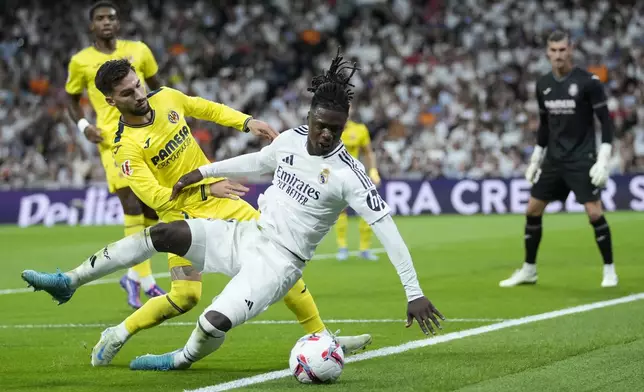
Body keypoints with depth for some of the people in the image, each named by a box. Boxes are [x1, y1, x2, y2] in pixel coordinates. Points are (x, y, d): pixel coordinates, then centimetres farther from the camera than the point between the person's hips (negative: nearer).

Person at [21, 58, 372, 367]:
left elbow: (208, 109, 16)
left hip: (220, 200, 6)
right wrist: (207, 189, -35)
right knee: (185, 296, -19)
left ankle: (320, 335, 8)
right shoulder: (127, 148, -21)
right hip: (183, 216, -6)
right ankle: (117, 335, 4)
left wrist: (247, 123, 4)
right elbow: (155, 197, -28)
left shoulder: (166, 98, -3)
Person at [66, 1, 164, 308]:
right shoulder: (80, 61, 2)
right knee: (132, 207, -14)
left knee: (152, 209, 4)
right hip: (113, 141, -3)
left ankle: (134, 276, 21)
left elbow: (157, 87, 19)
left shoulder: (138, 50, 7)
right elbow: (72, 99, 14)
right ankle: (146, 282, -9)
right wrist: (84, 126, -3)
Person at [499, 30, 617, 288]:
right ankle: (528, 270, 18)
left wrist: (603, 160, -16)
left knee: (594, 212, -13)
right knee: (532, 210, 5)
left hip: (582, 159, -5)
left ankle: (609, 270, 1)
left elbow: (606, 122, -9)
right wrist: (536, 158, 17)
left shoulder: (588, 82, -11)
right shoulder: (543, 85, 5)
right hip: (553, 159, 5)